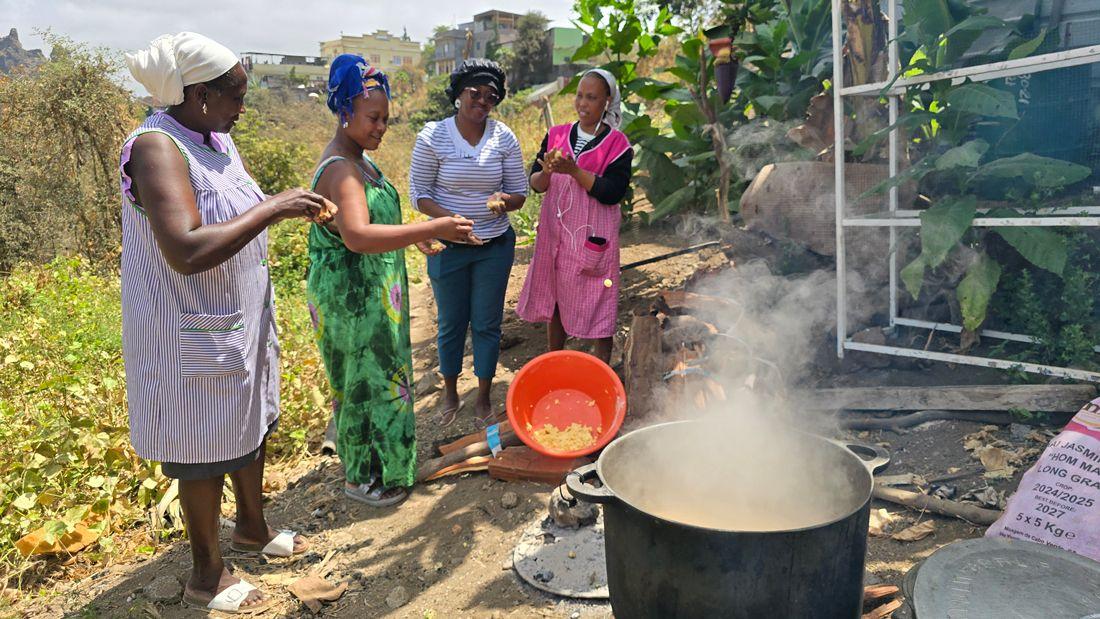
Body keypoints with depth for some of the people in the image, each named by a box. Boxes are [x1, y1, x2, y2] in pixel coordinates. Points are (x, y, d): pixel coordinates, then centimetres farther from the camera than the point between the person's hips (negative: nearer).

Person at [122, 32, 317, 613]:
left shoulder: (216, 138, 5)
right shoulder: (156, 147, -23)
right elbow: (185, 252, -36)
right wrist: (274, 207, -31)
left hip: (240, 321, 9)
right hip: (193, 335, -9)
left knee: (251, 425, 22)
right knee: (206, 449, 7)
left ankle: (252, 526, 46)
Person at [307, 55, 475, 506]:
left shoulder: (358, 161, 9)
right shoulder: (340, 169, -24)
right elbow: (357, 236, -40)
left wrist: (411, 234, 16)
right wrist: (432, 229, -43)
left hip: (373, 294, 10)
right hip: (352, 297, -10)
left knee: (375, 375, 21)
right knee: (367, 380, 2)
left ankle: (370, 460, 40)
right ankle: (360, 477, 20)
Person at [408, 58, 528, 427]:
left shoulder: (504, 138, -4)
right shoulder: (433, 137, -9)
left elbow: (520, 193, 1)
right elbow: (419, 193, -6)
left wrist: (504, 199, -23)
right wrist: (452, 221, -22)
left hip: (495, 246, 2)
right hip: (449, 248, -1)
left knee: (487, 324, 10)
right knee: (451, 324, 12)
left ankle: (484, 400, 28)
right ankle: (450, 395, 34)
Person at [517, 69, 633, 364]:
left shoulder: (617, 144, -6)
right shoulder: (556, 135, 4)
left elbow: (612, 193, -17)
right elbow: (535, 184, 1)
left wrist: (573, 169, -24)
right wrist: (547, 172, -22)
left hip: (594, 237, -4)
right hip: (555, 233, 4)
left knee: (598, 306, 3)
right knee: (554, 301, 14)